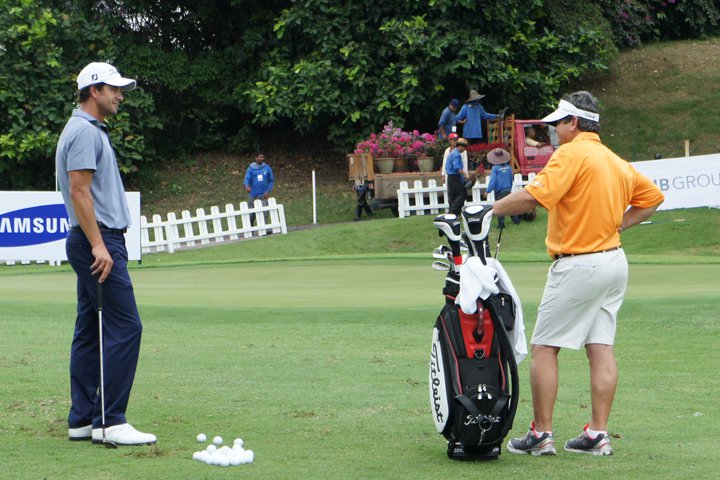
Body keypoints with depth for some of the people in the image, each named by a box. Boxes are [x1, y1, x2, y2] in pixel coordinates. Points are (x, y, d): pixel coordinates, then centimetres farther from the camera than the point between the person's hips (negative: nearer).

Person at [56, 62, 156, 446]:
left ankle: (82, 420, 11)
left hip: (97, 243, 11)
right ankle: (110, 421, -14)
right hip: (98, 242, -11)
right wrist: (98, 245, -24)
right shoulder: (85, 132, -13)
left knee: (90, 331, 9)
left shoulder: (89, 130, 19)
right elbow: (79, 191, -20)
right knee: (124, 327, -12)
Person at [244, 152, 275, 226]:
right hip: (253, 195, 0)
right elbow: (247, 178, -10)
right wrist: (246, 186, -32)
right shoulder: (251, 169, 0)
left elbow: (271, 180, 8)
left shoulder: (267, 168, 3)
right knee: (252, 214, 8)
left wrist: (268, 191, -5)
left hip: (264, 195, 0)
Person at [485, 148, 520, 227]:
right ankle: (516, 220, 22)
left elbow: (492, 181, -15)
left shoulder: (495, 168, -12)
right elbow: (511, 180, 12)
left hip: (499, 191, -5)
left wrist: (488, 191, -11)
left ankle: (501, 223, -2)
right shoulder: (508, 167, 2)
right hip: (508, 190, 5)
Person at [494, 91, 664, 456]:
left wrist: (487, 210, -16)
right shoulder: (617, 162, 13)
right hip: (614, 260, 8)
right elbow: (652, 196, 25)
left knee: (544, 348, -1)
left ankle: (541, 434, -1)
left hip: (578, 266, -8)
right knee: (601, 348, 7)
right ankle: (598, 434, 7)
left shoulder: (571, 154, -13)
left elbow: (534, 196, -25)